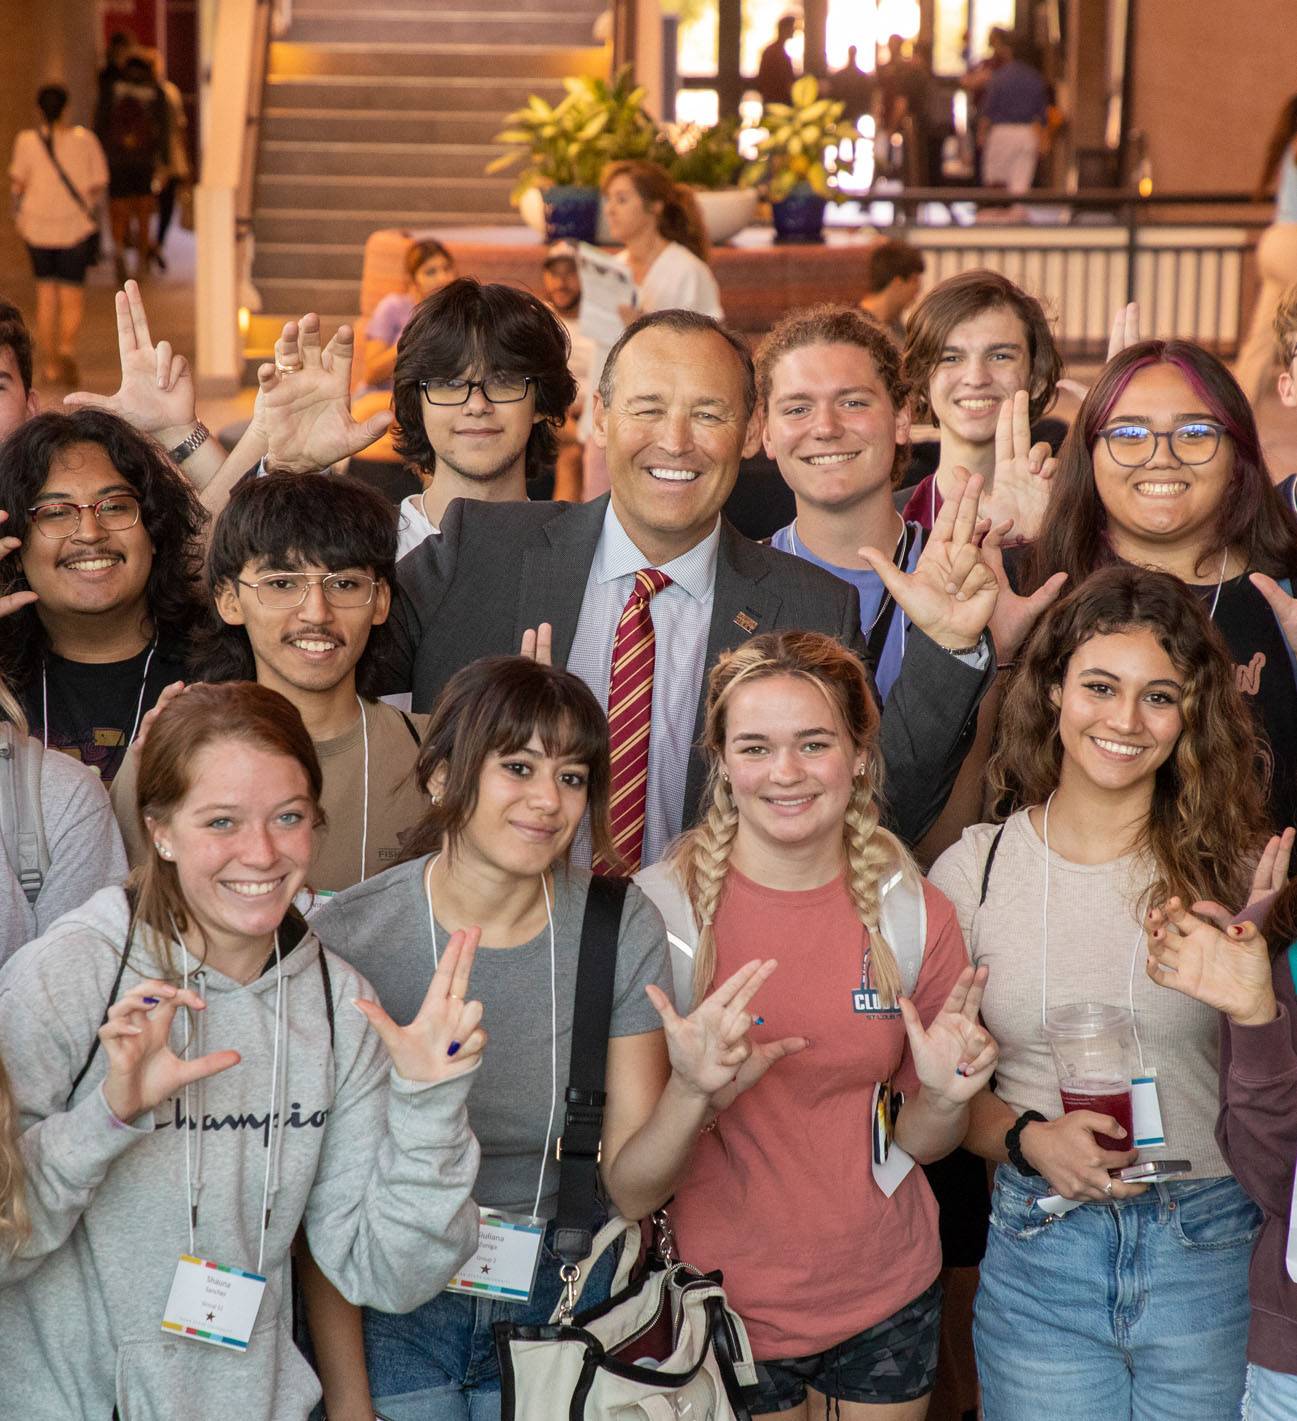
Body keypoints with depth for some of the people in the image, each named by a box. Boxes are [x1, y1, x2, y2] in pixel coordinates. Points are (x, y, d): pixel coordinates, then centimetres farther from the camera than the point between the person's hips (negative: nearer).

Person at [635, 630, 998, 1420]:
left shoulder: (915, 915, -4)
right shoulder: (660, 909, -13)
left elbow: (918, 1144, 6)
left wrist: (945, 1097, -15)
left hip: (888, 1299, 3)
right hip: (725, 1303, -2)